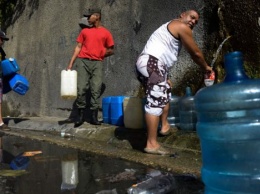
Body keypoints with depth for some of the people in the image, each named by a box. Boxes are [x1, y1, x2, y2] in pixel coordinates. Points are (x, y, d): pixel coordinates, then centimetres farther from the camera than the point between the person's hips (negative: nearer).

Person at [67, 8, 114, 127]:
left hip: (97, 63, -1)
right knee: (81, 89, -6)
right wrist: (71, 63, 4)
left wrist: (101, 54, -3)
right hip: (82, 61, 2)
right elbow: (78, 47, 12)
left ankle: (94, 116, -2)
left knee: (96, 90, -6)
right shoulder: (84, 31, 16)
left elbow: (111, 50, 13)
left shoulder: (106, 33, 9)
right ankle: (81, 115, 1)